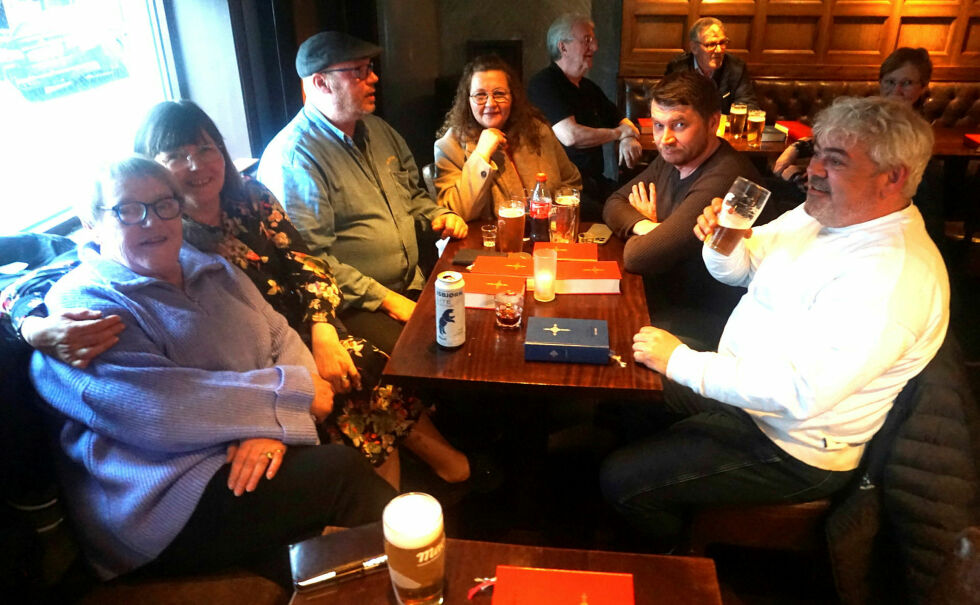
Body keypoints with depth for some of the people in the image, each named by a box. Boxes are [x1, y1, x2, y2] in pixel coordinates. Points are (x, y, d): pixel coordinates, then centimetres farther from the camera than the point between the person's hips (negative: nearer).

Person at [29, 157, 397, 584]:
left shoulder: (213, 272, 15)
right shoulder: (82, 304, -7)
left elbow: (281, 337, 6)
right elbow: (159, 410, -21)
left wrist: (273, 424, -14)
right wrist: (291, 392, -16)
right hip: (166, 501, -6)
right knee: (340, 469, -22)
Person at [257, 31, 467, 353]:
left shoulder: (378, 129, 13)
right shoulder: (294, 158, -15)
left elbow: (411, 192, 27)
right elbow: (311, 259, -20)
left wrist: (438, 215, 5)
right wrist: (385, 299, -19)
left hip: (412, 287, 8)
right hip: (354, 307, -8)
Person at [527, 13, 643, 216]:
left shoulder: (589, 87, 21)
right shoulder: (543, 84, -7)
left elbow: (623, 122, 29)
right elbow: (570, 136, -20)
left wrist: (630, 139, 2)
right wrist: (618, 133, -3)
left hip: (595, 182, 9)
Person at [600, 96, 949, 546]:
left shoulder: (894, 274, -30)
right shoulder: (823, 214, 1)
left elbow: (799, 393, -36)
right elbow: (740, 268, 11)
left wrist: (680, 360, -29)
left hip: (791, 452, -9)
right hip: (740, 382, 10)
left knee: (621, 480, -13)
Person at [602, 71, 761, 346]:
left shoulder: (723, 179, -29)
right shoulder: (672, 158, 3)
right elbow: (614, 204, 8)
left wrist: (649, 225, -4)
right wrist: (644, 226, -14)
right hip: (668, 297, 8)